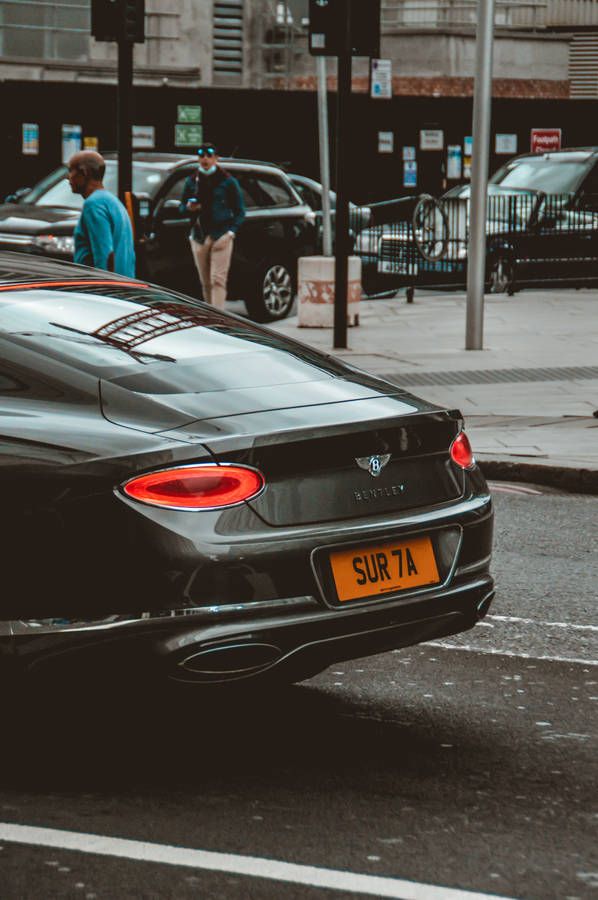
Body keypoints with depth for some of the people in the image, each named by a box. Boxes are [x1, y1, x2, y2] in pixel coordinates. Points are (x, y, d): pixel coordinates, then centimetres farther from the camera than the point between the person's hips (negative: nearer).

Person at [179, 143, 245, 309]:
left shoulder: (227, 181, 3)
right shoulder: (191, 181, 13)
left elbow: (240, 211, 5)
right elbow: (182, 207, 20)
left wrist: (231, 232, -8)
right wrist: (189, 208, -4)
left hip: (221, 237, -4)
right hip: (199, 237, 4)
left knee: (218, 280, -12)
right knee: (205, 283, 7)